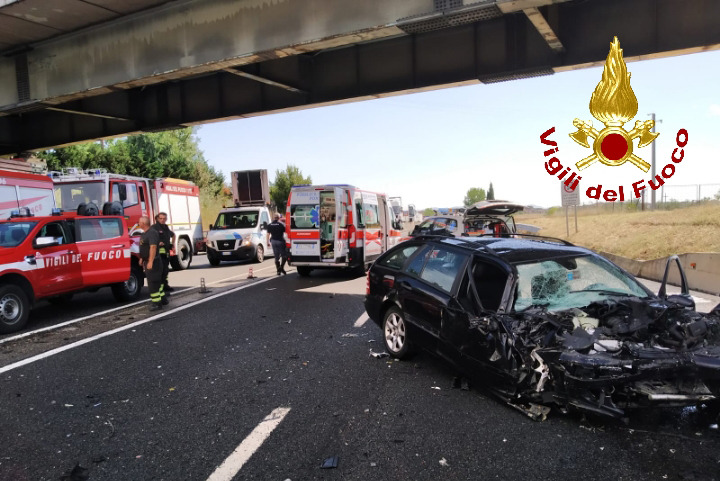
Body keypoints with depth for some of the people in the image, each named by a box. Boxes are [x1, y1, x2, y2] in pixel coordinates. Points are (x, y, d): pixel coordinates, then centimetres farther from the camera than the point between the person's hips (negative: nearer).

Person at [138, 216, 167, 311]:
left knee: (153, 282, -8)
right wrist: (142, 259, 23)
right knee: (157, 281, 18)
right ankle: (162, 299, 29)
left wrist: (150, 262, -31)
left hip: (153, 262, -10)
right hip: (147, 262, 10)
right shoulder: (144, 233, 14)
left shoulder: (152, 233, -19)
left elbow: (153, 247, -27)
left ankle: (157, 304, -4)